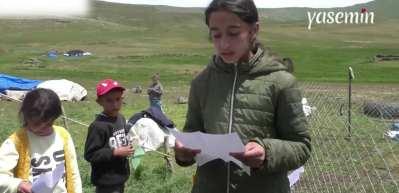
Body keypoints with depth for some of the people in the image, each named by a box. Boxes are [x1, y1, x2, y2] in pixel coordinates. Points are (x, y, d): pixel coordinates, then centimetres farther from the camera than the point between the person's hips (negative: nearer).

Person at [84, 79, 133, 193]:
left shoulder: (121, 119, 4)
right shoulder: (98, 125, -22)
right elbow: (90, 155, -23)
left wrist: (128, 146, 0)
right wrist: (115, 152, -24)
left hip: (120, 177, 9)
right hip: (107, 182, -8)